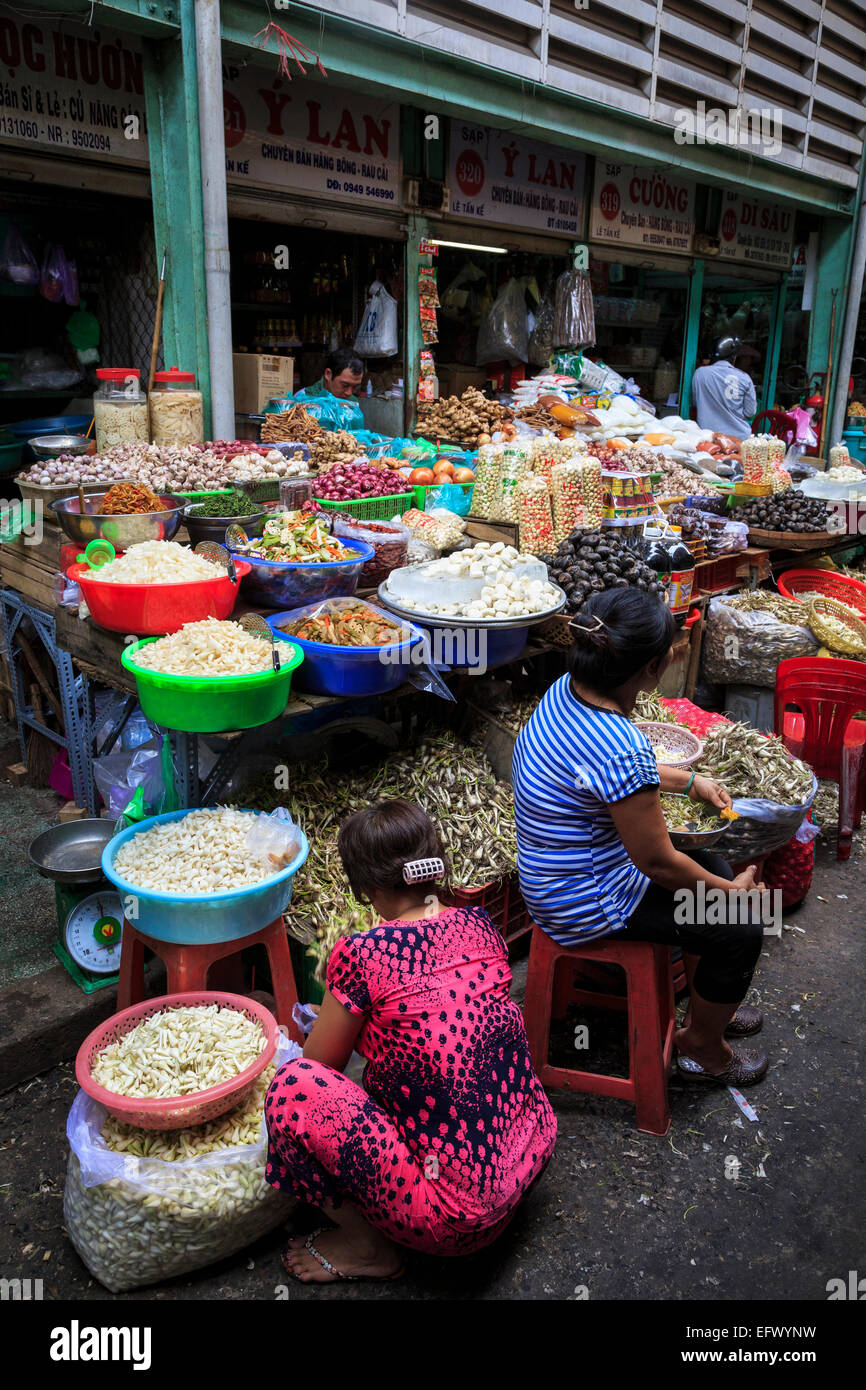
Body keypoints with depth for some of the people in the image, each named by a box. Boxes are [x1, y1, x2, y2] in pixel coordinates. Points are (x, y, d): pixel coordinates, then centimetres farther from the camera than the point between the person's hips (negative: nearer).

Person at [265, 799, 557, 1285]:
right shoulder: (479, 925, 0)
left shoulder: (362, 954, -18)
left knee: (293, 1087, -7)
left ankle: (369, 1249, 11)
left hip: (458, 1219, -7)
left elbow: (321, 1061, 0)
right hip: (536, 1150, 8)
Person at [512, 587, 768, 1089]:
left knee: (714, 868, 21)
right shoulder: (622, 751, -35)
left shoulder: (566, 691, -8)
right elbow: (658, 862, -22)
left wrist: (689, 780, 19)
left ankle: (707, 1006, 41)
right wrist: (732, 892, -6)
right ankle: (702, 1047, 27)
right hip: (587, 906, -9)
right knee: (740, 930, 1)